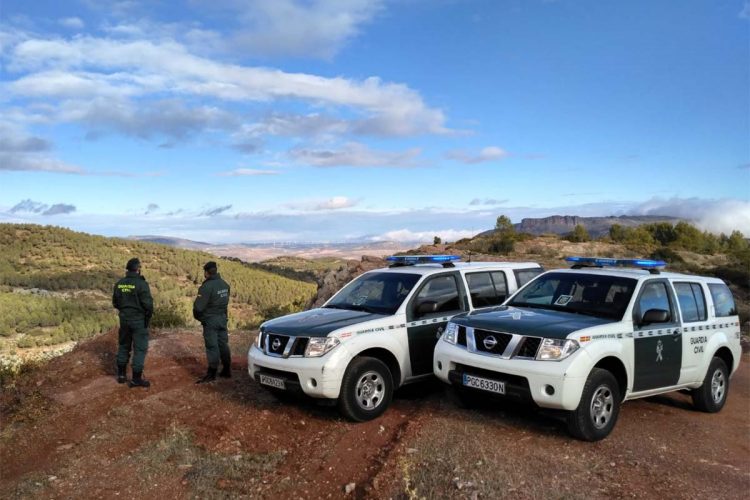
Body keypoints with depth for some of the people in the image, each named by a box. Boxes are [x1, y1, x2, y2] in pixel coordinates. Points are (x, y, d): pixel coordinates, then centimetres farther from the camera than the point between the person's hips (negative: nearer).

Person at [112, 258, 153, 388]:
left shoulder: (119, 284, 2)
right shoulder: (141, 283, -18)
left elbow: (115, 303, 10)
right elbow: (148, 304, -21)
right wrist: (149, 314, -2)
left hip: (124, 319, 6)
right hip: (139, 320, -6)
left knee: (123, 346, 19)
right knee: (140, 348, 1)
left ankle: (121, 374, 27)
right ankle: (136, 379, 3)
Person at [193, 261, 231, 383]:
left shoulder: (207, 286, -19)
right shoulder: (224, 284, 5)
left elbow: (198, 306, -19)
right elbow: (225, 301, 8)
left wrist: (197, 316, -1)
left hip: (210, 320, -7)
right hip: (222, 318, 7)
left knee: (212, 346, -2)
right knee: (223, 344, 13)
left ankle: (211, 374, 3)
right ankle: (227, 370, 20)